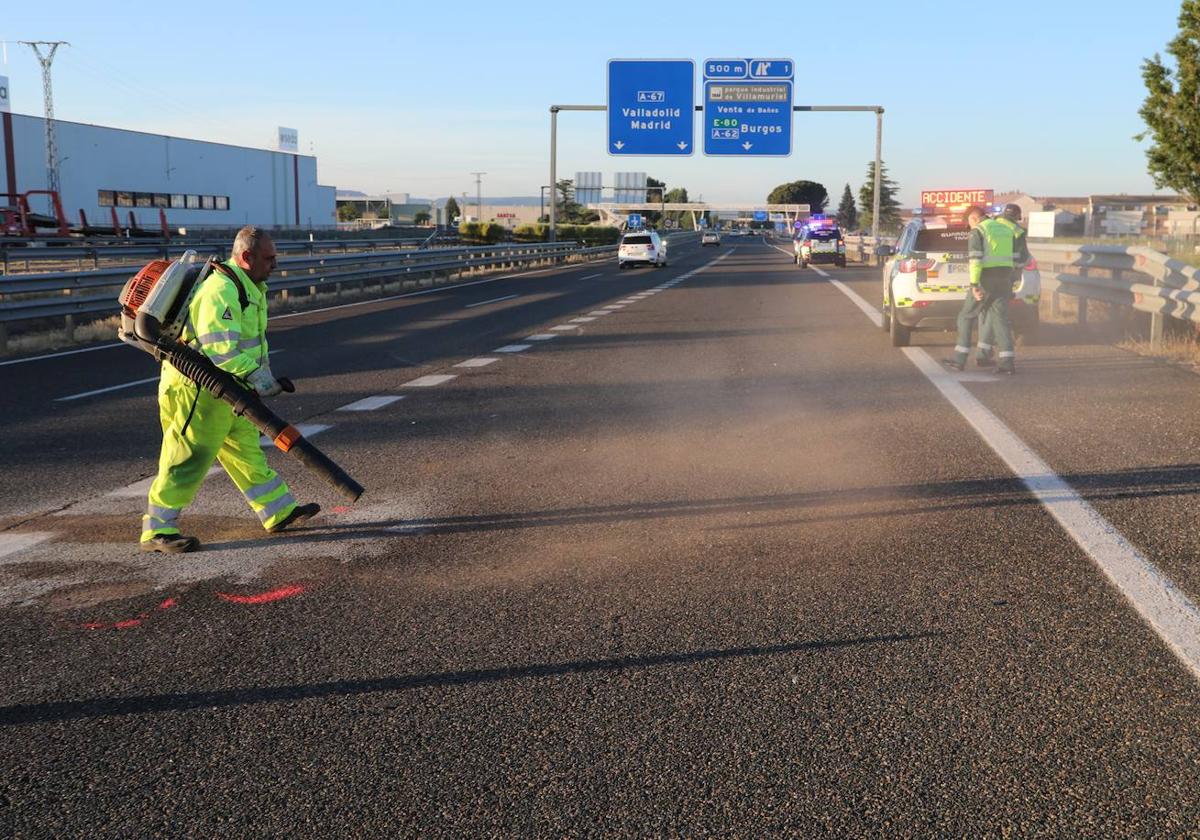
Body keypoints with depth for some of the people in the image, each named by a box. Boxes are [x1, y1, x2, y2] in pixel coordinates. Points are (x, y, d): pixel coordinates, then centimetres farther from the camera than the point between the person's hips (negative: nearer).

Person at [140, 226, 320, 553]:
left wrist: (264, 374, 14)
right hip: (197, 391, -10)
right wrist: (255, 376, -35)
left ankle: (279, 512, 24)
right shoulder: (221, 290, -23)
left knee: (247, 451, 16)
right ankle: (157, 530, 1)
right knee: (187, 461, -6)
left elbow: (254, 339, 21)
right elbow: (219, 346, -33)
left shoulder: (251, 287, 12)